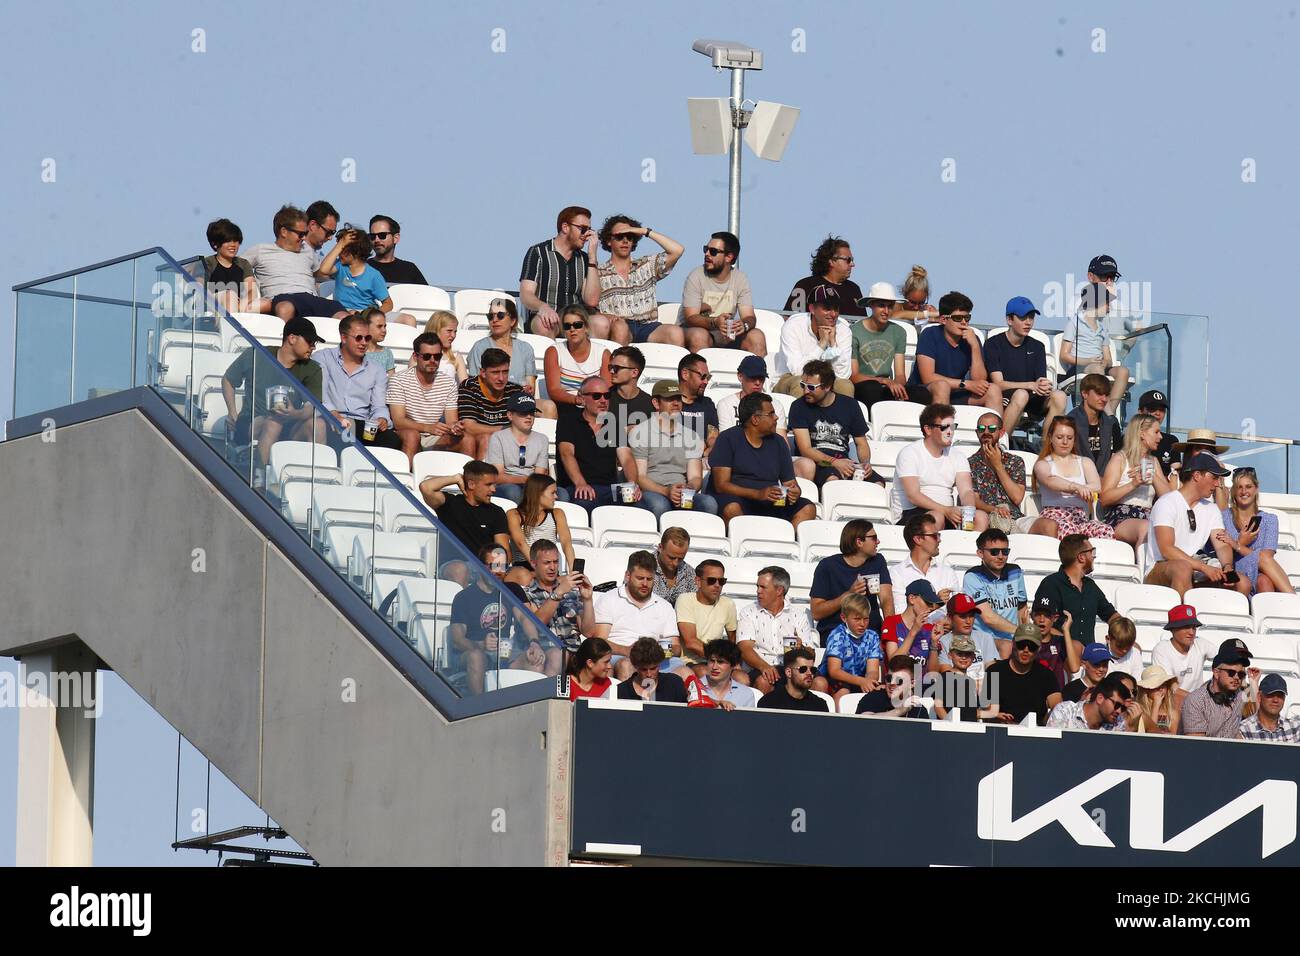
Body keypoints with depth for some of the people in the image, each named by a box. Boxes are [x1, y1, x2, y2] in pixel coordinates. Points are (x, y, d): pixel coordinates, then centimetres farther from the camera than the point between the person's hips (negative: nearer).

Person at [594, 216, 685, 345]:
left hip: (648, 326, 2)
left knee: (675, 333, -29)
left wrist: (646, 232, 9)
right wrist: (607, 317, -16)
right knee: (619, 326, -39)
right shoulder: (598, 274, 15)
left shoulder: (647, 265, 21)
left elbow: (677, 250, 10)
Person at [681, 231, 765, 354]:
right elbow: (690, 318, -15)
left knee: (757, 337, -22)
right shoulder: (697, 276, -7)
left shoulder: (740, 279, 2)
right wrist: (714, 323, -35)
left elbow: (749, 317, -5)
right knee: (699, 335, -36)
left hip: (727, 337, 3)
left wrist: (744, 325, -30)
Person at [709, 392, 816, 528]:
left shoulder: (778, 443, 16)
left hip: (772, 506, 5)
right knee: (732, 509, -38)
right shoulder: (728, 439, 1)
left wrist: (794, 491, -9)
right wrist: (758, 494, -21)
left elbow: (789, 482, 17)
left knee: (808, 509, -19)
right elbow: (721, 485, -8)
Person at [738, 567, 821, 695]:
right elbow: (745, 648, -3)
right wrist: (763, 666, -23)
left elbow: (810, 655, 9)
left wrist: (801, 649, -17)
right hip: (760, 669, -1)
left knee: (821, 684, -28)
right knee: (763, 682, -37)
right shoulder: (748, 613, 11)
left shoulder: (799, 615, 15)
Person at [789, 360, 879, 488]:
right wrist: (834, 462, -21)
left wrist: (866, 463, -6)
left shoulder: (849, 405, 10)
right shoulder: (799, 407, 1)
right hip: (816, 462, -3)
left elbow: (861, 443, 17)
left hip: (843, 461, 3)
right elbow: (806, 450, -6)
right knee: (833, 480, -39)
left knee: (878, 484, -26)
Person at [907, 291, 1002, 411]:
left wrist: (975, 346, -17)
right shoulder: (930, 336, -9)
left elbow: (979, 381, -7)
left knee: (994, 390, -15)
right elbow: (928, 378, -20)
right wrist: (966, 384, -19)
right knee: (942, 386, -36)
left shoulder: (971, 339, 2)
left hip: (955, 397, 5)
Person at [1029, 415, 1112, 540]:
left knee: (1106, 531, -33)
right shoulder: (1043, 464, 15)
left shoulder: (1085, 463, 25)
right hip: (1052, 517, -3)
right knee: (1065, 528, -43)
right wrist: (1077, 487, -31)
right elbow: (1050, 481, -10)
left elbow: (1097, 487, 5)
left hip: (1080, 518, 3)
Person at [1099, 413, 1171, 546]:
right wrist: (1133, 485, -14)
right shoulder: (1120, 459, 7)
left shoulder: (1153, 461, 25)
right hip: (1119, 519, -5)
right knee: (1146, 527, -40)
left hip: (1147, 519, 5)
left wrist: (1154, 478, -1)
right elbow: (1104, 499, -5)